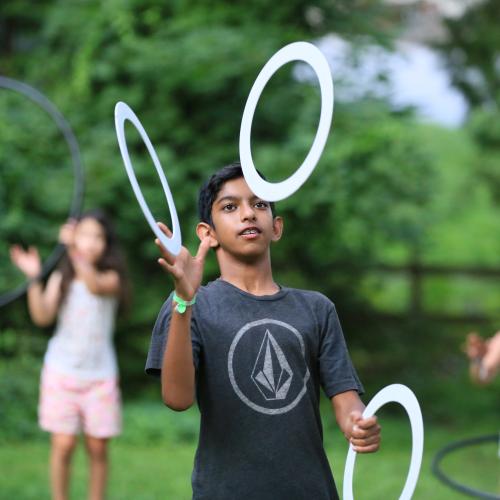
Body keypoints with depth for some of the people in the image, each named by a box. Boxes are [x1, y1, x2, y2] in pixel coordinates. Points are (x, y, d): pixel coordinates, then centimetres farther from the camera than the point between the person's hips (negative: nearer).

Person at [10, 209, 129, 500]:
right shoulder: (61, 279, 2)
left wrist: (76, 254, -44)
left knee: (98, 448, 2)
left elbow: (95, 286, -28)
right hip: (62, 370, 1)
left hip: (100, 374, 0)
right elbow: (42, 317, -11)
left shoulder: (111, 278, -3)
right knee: (63, 445, -4)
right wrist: (35, 279, -24)